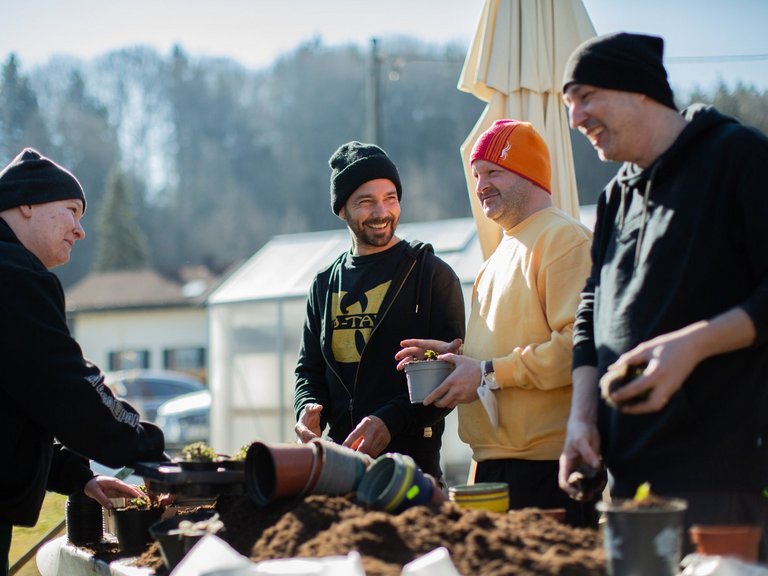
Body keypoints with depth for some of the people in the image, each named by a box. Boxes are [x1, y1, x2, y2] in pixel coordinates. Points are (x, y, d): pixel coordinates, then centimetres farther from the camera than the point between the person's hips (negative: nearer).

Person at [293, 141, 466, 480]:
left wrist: (392, 420, -21)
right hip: (339, 461, 4)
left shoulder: (432, 274, 0)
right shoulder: (325, 285, 16)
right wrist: (308, 408, -3)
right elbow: (309, 368, 20)